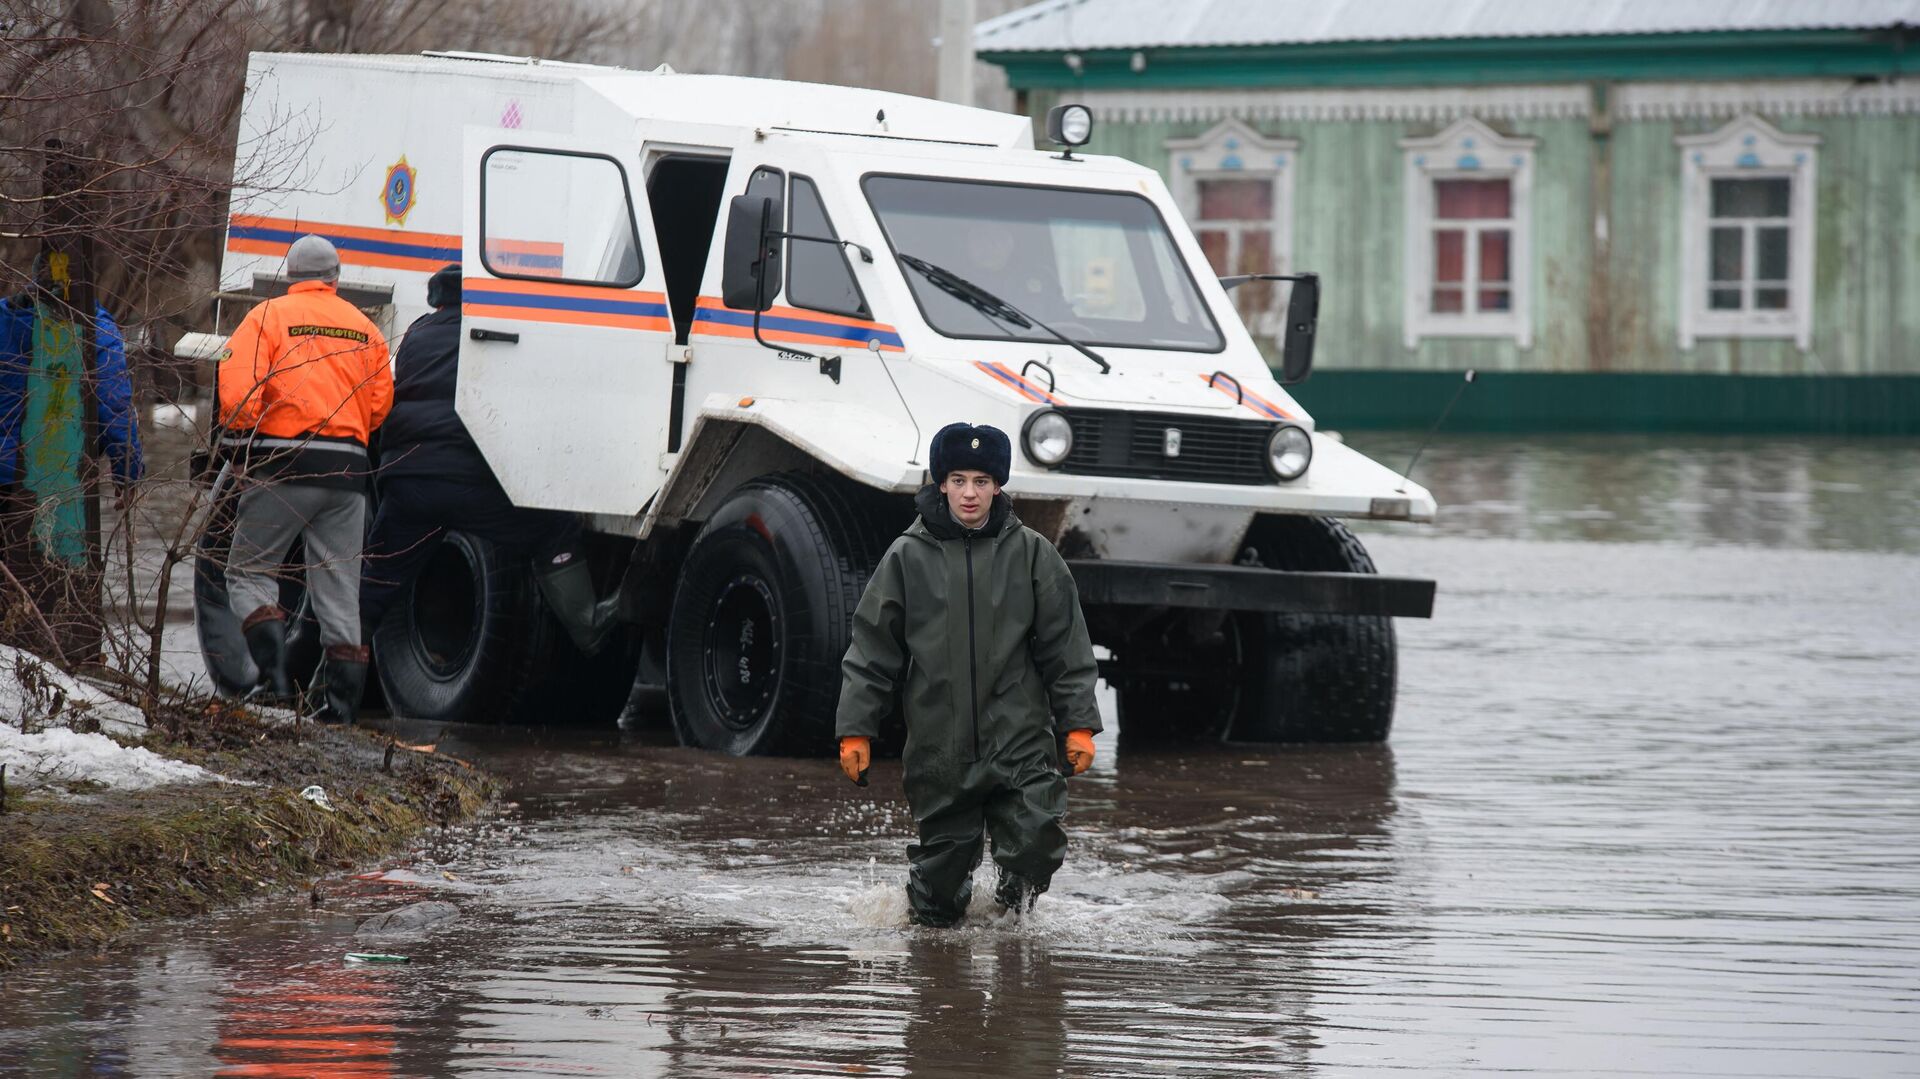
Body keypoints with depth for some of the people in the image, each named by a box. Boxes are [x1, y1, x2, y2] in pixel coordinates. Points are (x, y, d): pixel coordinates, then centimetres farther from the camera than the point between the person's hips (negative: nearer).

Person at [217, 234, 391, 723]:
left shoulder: (269, 316, -1)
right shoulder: (364, 329, 12)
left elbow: (237, 389, -11)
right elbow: (381, 402, 10)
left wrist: (239, 446, 2)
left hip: (284, 467, -4)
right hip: (348, 471, 4)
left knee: (249, 570, 6)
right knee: (339, 586, 9)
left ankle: (274, 668, -13)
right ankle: (342, 695, 4)